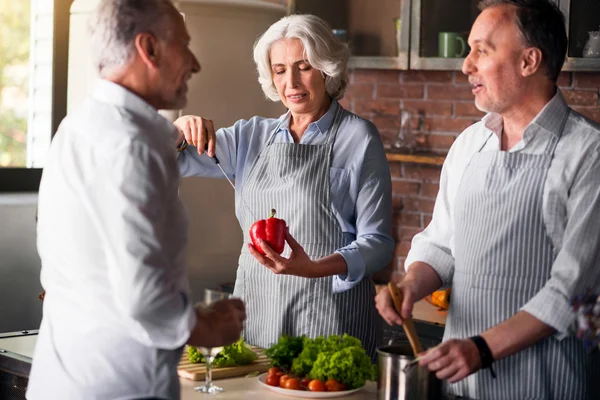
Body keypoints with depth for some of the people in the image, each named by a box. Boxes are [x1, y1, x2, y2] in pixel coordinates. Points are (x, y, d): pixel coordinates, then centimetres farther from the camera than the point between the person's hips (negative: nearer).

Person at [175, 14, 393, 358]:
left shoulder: (358, 137, -3)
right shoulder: (252, 136, 11)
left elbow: (377, 242, -7)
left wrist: (315, 267, -26)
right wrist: (182, 130, -7)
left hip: (328, 318, -4)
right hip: (256, 313, 4)